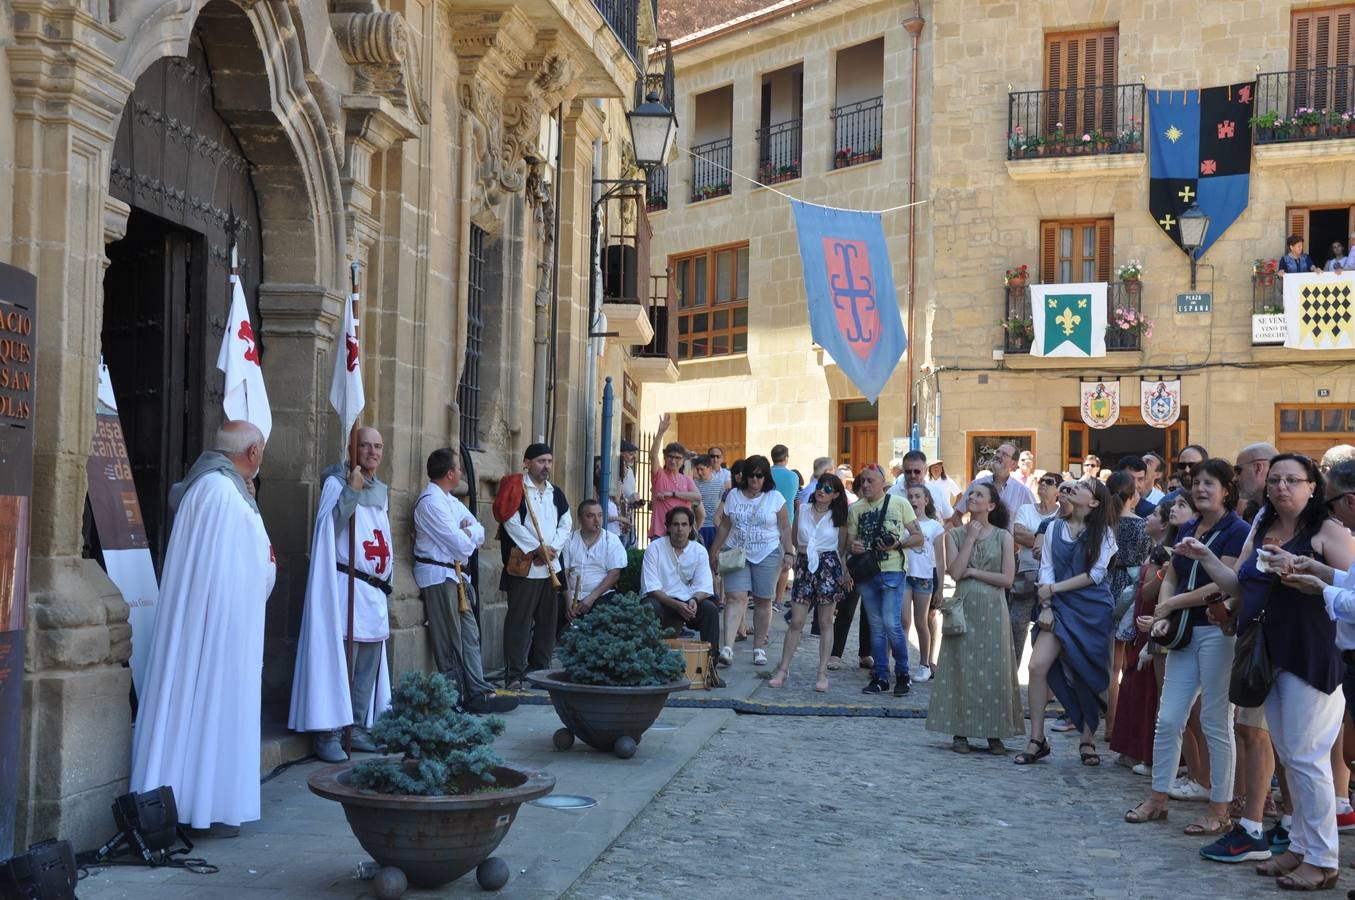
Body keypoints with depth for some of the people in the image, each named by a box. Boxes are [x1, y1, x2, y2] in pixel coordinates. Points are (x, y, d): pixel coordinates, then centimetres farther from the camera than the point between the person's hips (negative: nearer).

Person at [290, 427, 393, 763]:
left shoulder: (381, 491, 17)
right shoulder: (336, 483, -4)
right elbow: (328, 526, -18)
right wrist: (351, 491, -25)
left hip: (375, 591, 7)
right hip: (344, 586, -7)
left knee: (368, 664, 8)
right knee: (338, 659, -11)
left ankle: (357, 728, 14)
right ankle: (327, 732, -9)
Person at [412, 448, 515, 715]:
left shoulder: (451, 501, 17)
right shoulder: (430, 502, -14)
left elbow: (480, 533, 12)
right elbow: (461, 544, -19)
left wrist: (466, 532, -9)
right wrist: (470, 535, 2)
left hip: (457, 576, 10)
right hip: (439, 576, -10)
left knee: (470, 636, 9)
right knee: (450, 642, -4)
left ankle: (478, 692, 11)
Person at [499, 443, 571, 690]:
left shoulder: (556, 492, 15)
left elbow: (566, 524, 13)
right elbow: (512, 524, -12)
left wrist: (552, 549, -4)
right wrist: (538, 548, -14)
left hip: (551, 567, 7)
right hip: (524, 566, -6)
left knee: (547, 620, 9)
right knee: (519, 621, -6)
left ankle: (540, 669, 19)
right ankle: (514, 675, -5)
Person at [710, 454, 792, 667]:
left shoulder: (775, 498, 1)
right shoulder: (733, 496, 7)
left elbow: (785, 529, 1)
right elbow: (724, 527, 10)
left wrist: (788, 553, -7)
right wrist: (714, 552, 8)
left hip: (767, 556, 0)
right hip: (736, 554, 1)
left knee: (763, 601, 4)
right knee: (735, 597, -12)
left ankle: (758, 648, 14)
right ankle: (727, 647, -20)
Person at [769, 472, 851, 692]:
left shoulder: (838, 517, 3)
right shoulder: (802, 510, 7)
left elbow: (842, 548, 6)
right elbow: (794, 539, 16)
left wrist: (844, 572, -5)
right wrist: (804, 551, 2)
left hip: (828, 567, -1)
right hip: (804, 566, 1)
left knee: (825, 623, 2)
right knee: (796, 622, 0)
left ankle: (823, 673, 6)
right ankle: (783, 670, 6)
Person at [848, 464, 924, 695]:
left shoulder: (899, 504, 0)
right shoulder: (856, 509, 10)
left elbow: (918, 537, 2)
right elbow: (850, 540, 14)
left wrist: (897, 544, -16)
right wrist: (853, 546, -10)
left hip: (892, 572, -4)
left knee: (891, 623, -12)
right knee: (876, 626, 8)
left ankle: (902, 674, 4)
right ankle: (880, 677, 14)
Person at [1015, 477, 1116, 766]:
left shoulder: (1103, 532, 0)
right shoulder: (1055, 528, 10)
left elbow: (1095, 574, -7)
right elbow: (1046, 569, 6)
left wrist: (1054, 588, -9)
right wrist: (1045, 606, -6)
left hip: (1092, 609, -3)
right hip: (1060, 607, 3)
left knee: (1088, 676, 1)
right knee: (1038, 666, -12)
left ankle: (1087, 742, 15)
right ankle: (1037, 740, -4)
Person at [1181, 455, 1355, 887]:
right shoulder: (1261, 530, 14)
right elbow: (1239, 585, 16)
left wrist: (1300, 571, -25)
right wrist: (1205, 557, 6)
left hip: (1309, 653, -7)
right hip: (1268, 654, 8)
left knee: (1305, 756, -5)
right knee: (1287, 755, 14)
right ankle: (1300, 846, 24)